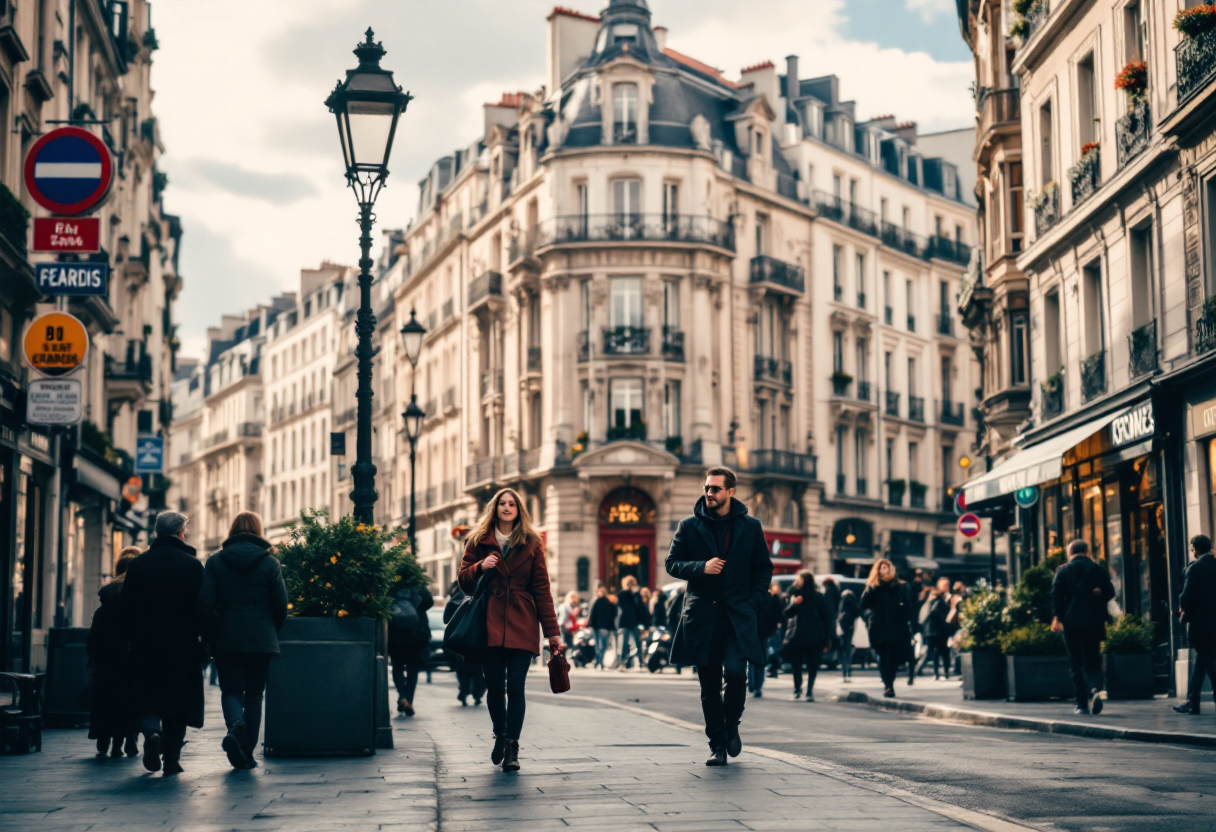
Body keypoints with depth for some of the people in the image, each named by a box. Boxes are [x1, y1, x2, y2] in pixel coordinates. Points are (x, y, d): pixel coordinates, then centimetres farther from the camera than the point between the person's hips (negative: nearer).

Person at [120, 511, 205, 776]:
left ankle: (152, 732, -19)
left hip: (146, 645, 2)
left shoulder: (138, 564, 6)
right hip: (183, 644, -2)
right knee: (178, 698, 6)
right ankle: (171, 759, 2)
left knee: (147, 697, 10)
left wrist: (134, 637, 15)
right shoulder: (192, 564, -2)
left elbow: (126, 608, 7)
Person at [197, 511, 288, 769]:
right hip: (261, 641, 0)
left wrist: (213, 639, 5)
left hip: (227, 641, 0)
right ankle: (247, 754, 6)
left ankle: (235, 725, -24)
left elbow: (205, 604, -3)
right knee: (254, 694, 9)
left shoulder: (215, 562, 2)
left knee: (231, 690, 8)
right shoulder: (270, 563, 0)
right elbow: (281, 605, -1)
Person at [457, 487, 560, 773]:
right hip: (490, 625, 1)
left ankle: (512, 748, -2)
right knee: (494, 686, 2)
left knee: (515, 686, -8)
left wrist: (552, 631, 0)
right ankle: (500, 735, 27)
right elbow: (464, 580, 11)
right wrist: (480, 567, -11)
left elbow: (541, 589, 5)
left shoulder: (531, 544, 9)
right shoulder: (479, 540, 11)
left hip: (522, 626, -1)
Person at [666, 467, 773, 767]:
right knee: (709, 684, 3)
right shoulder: (689, 526, 6)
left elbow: (764, 568, 13)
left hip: (738, 616, -1)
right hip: (702, 616, 1)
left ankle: (731, 725, 11)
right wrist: (701, 568, -12)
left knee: (736, 672, -17)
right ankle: (717, 745, 14)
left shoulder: (750, 527, 7)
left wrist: (752, 602, 0)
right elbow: (672, 563, 6)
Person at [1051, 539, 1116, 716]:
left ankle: (1082, 704, 3)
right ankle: (1095, 689, -22)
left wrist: (1057, 617, -7)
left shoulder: (1063, 570, 2)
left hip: (1071, 622, -1)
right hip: (1094, 622, 1)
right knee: (1092, 662, 6)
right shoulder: (1099, 570, 5)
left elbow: (1056, 595, -7)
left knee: (1076, 663, 6)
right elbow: (1110, 592, 2)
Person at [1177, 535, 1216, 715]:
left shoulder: (1195, 568, -12)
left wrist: (1185, 612, 3)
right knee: (1201, 660, 14)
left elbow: (1187, 597, -17)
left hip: (1201, 623, -6)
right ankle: (1192, 702, 19)